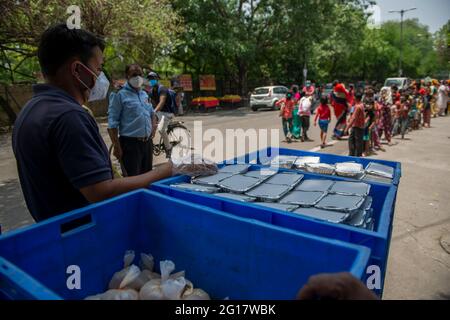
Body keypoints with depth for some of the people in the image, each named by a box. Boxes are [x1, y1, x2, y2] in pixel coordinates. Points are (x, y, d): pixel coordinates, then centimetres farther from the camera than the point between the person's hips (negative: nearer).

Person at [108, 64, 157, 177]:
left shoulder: (145, 94, 15)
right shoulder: (121, 95, -5)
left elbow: (152, 113, 30)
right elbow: (112, 123, -10)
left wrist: (153, 127, 12)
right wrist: (117, 146, -15)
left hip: (147, 142, 7)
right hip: (131, 143, -6)